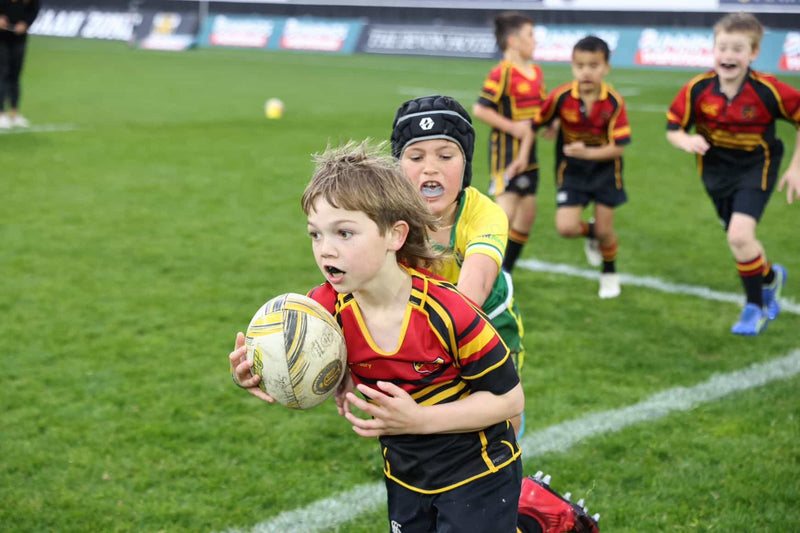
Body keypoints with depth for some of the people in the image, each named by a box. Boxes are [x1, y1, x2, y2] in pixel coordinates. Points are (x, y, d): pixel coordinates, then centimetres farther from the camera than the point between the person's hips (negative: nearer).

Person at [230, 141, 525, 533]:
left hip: (478, 476, -5)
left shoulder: (448, 313, -28)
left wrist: (419, 419, -29)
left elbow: (509, 398, -20)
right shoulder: (327, 307, -16)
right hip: (405, 478, 5)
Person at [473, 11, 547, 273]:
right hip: (506, 150, -9)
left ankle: (505, 270, 24)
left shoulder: (536, 72, 11)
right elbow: (479, 110, -19)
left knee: (527, 214, 12)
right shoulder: (502, 73, -15)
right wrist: (512, 127, -20)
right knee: (506, 209, -14)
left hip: (528, 150, 9)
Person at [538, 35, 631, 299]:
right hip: (571, 169, 1)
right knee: (566, 227, -12)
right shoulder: (561, 97, -18)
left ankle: (609, 274, 33)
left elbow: (618, 147, -19)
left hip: (604, 166, -1)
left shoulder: (614, 102, -20)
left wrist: (587, 153, -34)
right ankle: (591, 232, 26)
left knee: (604, 230, 3)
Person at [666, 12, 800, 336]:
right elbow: (673, 128, -6)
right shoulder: (697, 89, -18)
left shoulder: (767, 91, -25)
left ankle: (755, 306, 3)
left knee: (739, 236, -20)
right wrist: (686, 141, -29)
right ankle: (770, 278, 50)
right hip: (716, 170, 4)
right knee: (740, 239, 16)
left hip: (756, 168, -4)